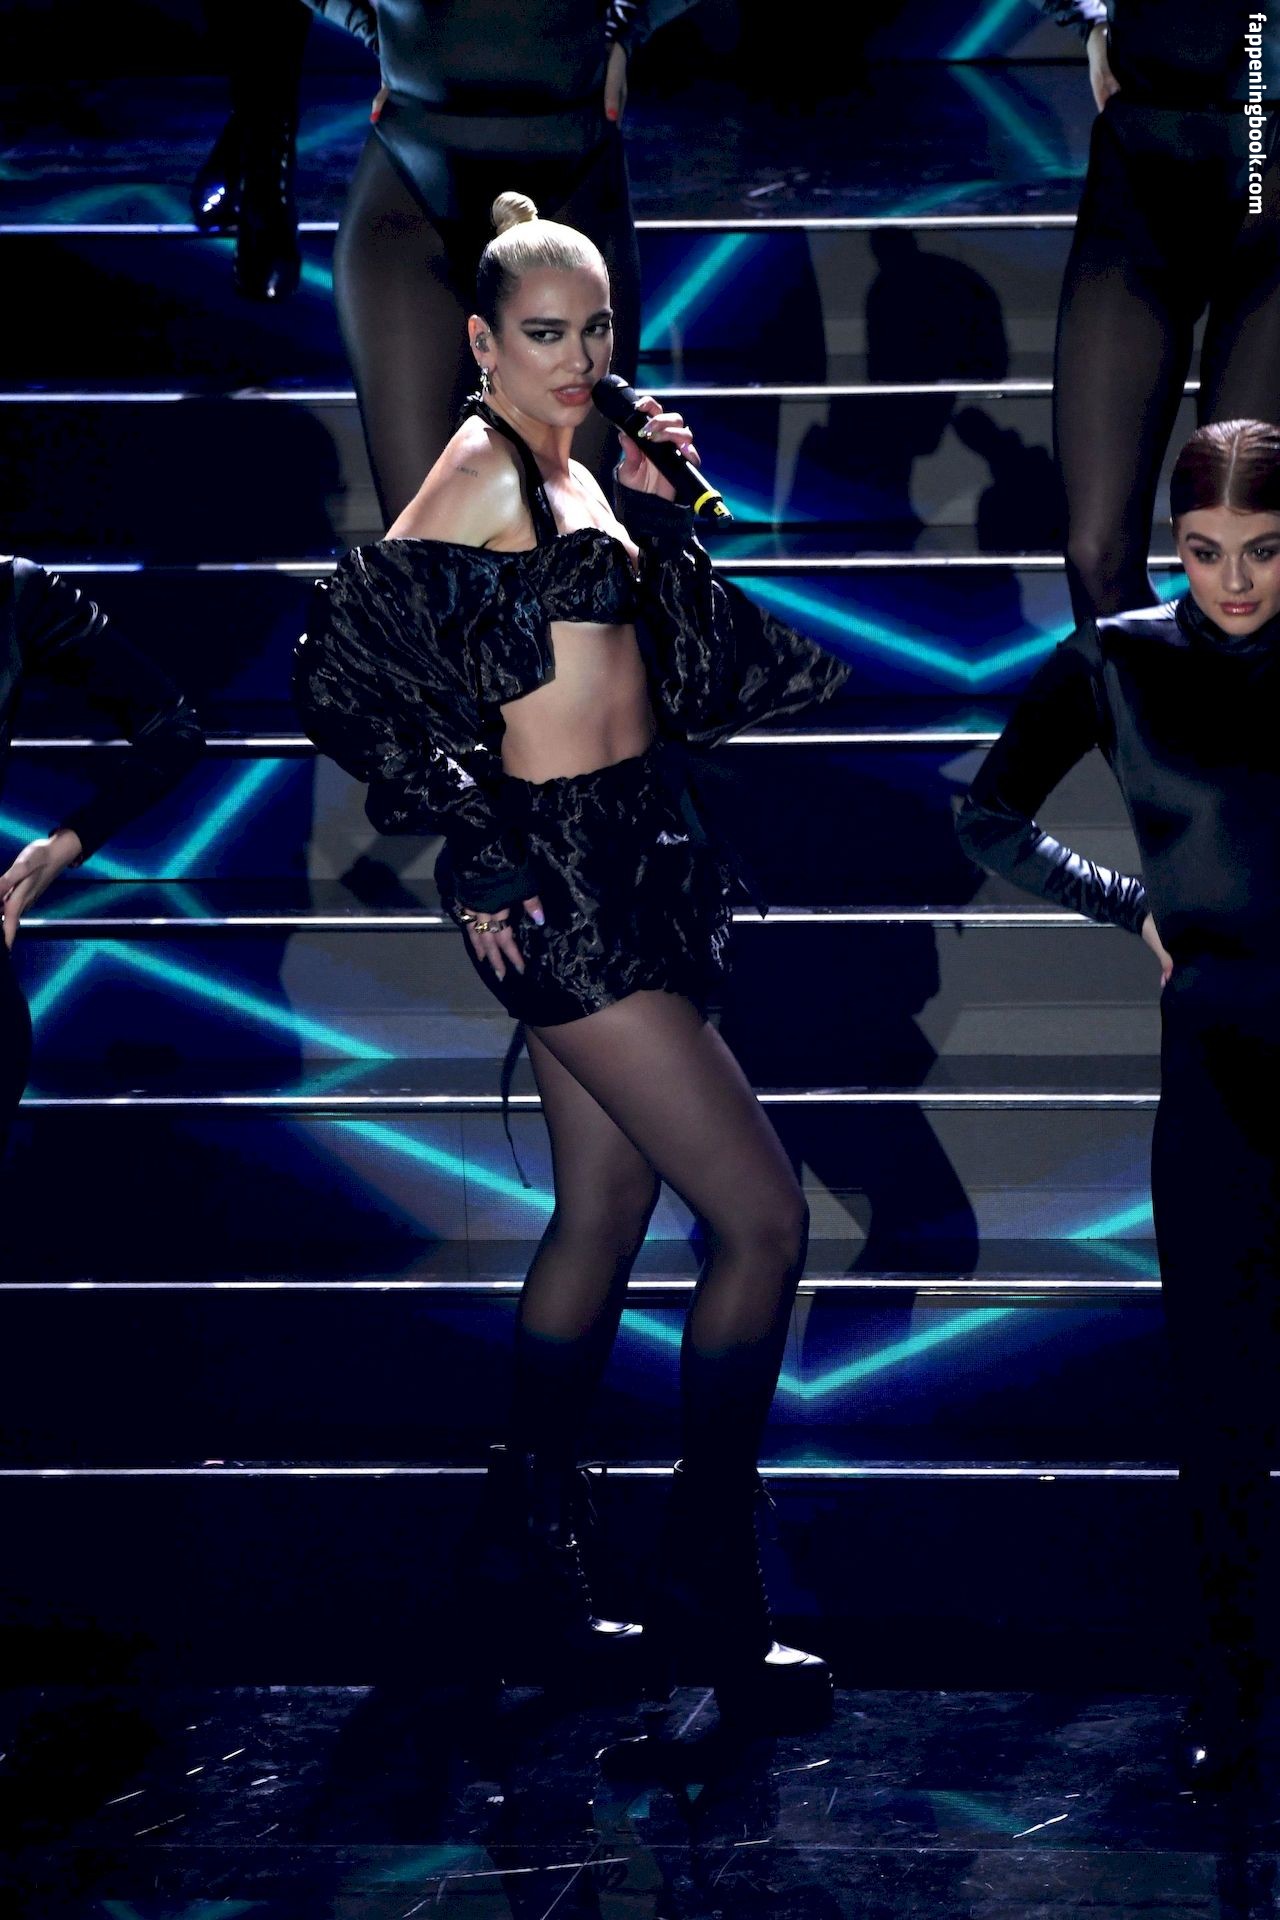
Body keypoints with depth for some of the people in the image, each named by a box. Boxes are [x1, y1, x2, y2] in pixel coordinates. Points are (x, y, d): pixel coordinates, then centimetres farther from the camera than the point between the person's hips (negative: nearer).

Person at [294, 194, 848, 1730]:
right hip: (561, 884, -9)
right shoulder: (482, 470, -13)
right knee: (763, 1217, -12)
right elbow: (355, 664, -17)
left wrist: (660, 510, 5)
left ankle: (534, 1548, 28)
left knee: (603, 1220, 16)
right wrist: (479, 853, -15)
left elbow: (670, 668, 15)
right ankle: (712, 1591, -6)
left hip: (635, 866, 9)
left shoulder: (571, 474, 14)